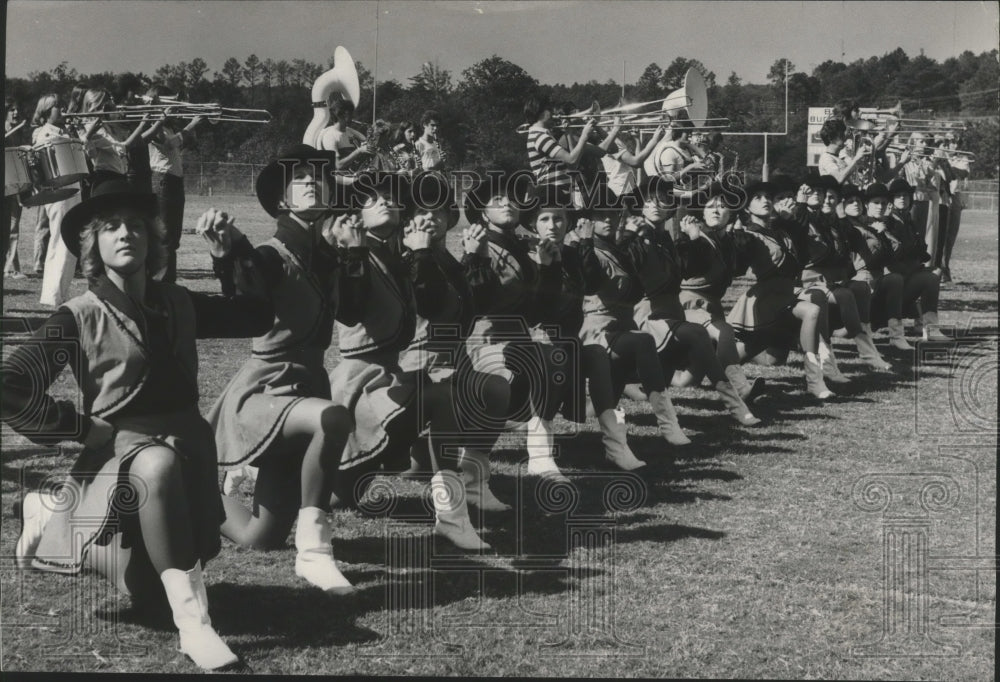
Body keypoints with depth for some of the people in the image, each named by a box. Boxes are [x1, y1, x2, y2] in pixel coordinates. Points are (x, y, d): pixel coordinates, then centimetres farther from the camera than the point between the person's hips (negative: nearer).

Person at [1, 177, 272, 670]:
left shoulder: (176, 304, 8)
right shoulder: (80, 317, -6)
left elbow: (256, 314, 15)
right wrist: (85, 427, -10)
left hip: (189, 444, 6)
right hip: (121, 448, -6)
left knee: (153, 590, -1)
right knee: (159, 465, -41)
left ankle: (57, 517, 25)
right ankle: (192, 622, -42)